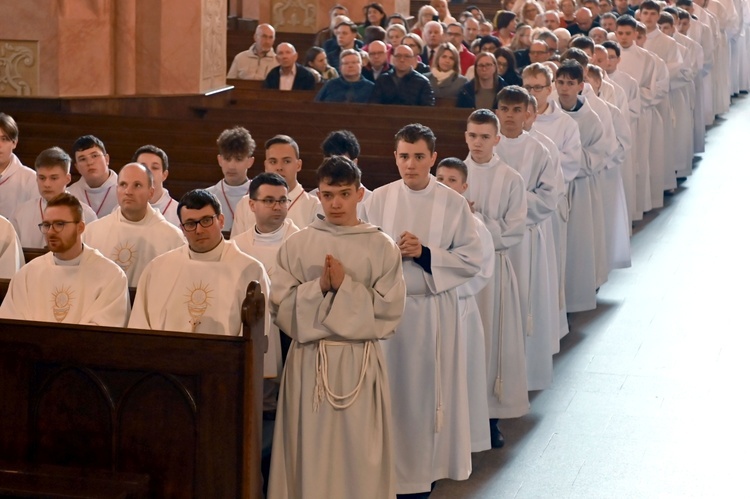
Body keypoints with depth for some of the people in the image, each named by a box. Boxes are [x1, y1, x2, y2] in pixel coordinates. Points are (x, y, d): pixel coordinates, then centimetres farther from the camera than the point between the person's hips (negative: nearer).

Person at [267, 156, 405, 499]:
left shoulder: (382, 247, -1)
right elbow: (281, 304, 0)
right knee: (310, 450, 4)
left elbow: (391, 310, -6)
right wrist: (319, 287, -14)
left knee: (357, 452, 1)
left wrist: (345, 286, -14)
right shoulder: (296, 245, 4)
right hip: (309, 362, 2)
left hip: (360, 362, -1)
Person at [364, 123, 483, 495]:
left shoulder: (453, 204, -3)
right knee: (390, 388, 3)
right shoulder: (378, 200, 1)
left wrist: (425, 254, -16)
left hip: (434, 310, -1)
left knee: (429, 389, 5)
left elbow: (472, 260, -5)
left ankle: (424, 468, 18)